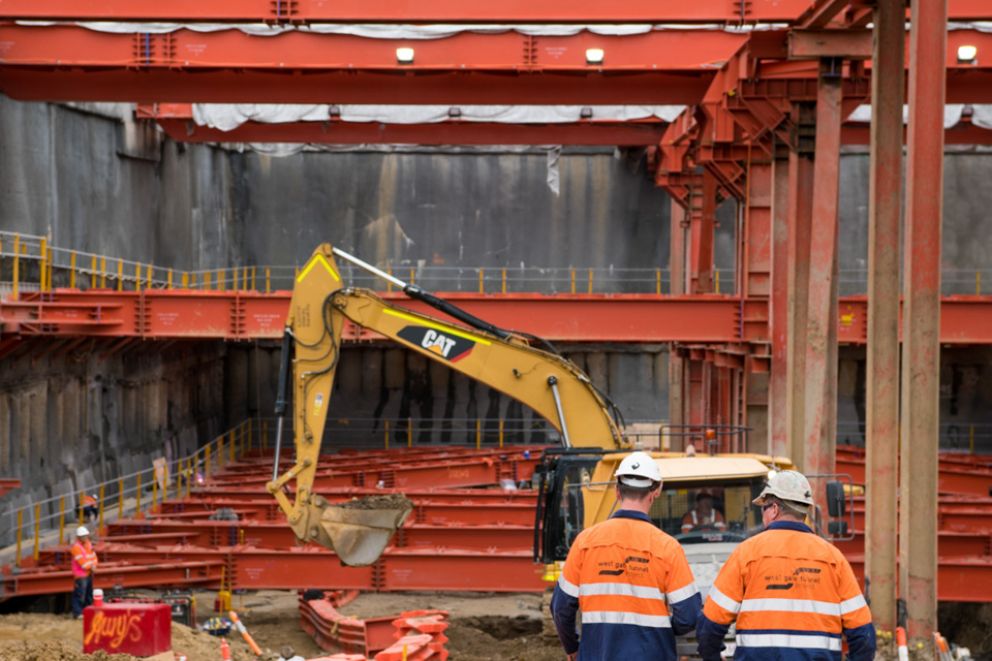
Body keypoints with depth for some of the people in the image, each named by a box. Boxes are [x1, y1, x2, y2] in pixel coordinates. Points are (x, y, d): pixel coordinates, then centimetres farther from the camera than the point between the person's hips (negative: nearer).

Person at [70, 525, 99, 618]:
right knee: (80, 594, -10)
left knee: (89, 593, 15)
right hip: (80, 574, -9)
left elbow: (93, 556, 11)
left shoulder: (89, 544, 12)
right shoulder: (76, 547, -15)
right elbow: (82, 560, -19)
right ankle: (77, 613, -6)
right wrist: (90, 567, -10)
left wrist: (93, 565, -8)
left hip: (89, 573, 9)